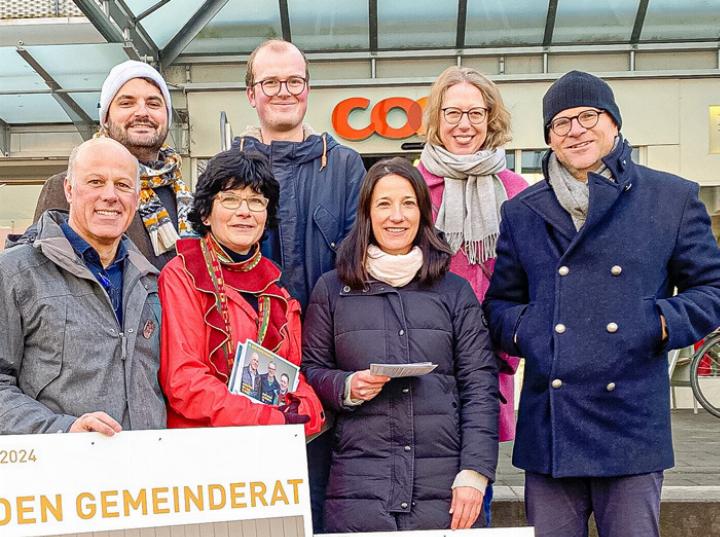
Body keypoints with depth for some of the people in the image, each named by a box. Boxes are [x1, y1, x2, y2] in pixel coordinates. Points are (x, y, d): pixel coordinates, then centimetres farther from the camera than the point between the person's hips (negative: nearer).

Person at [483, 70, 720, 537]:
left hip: (633, 424, -2)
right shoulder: (522, 211, 12)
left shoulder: (673, 198, 6)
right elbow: (500, 302, 18)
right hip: (548, 426, 2)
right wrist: (522, 330, -3)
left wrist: (662, 324, -9)